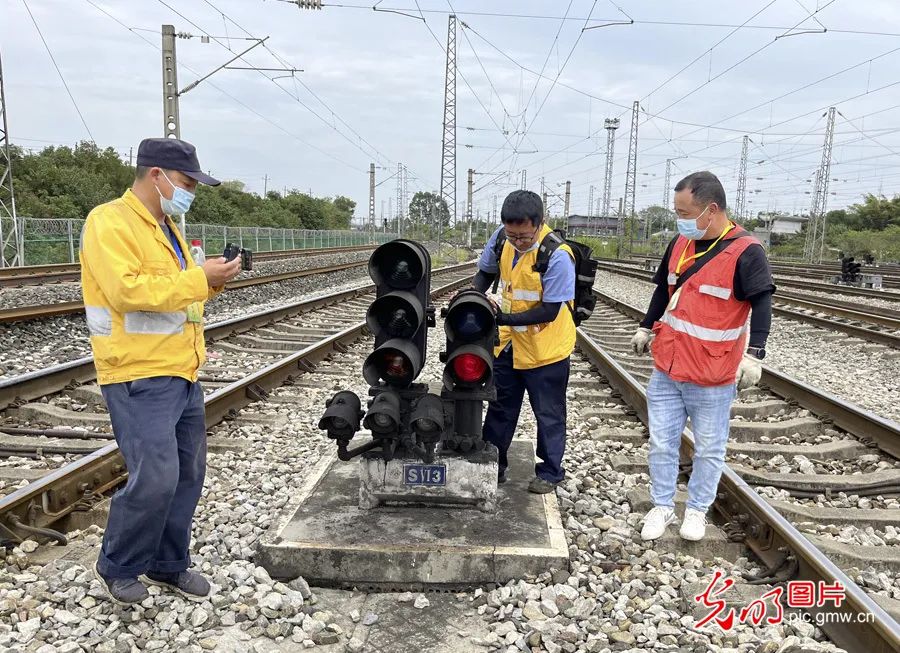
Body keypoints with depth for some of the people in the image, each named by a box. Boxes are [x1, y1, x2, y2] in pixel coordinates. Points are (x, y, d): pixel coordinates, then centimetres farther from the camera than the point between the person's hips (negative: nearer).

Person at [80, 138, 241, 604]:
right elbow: (128, 290, -24)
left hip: (182, 375, 9)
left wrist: (212, 281, 3)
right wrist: (199, 278, -21)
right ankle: (116, 567, 15)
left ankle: (168, 563, 29)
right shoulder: (109, 223, -11)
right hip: (140, 378, -9)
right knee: (155, 478, -10)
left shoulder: (167, 228, 17)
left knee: (187, 475, 13)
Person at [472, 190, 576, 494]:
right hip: (508, 343, 6)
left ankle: (549, 472, 29)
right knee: (500, 408, 17)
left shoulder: (557, 255, -27)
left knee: (548, 415, 11)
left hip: (546, 349, -6)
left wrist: (503, 318, -29)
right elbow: (486, 272, 9)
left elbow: (550, 310, -25)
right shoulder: (501, 238, -9)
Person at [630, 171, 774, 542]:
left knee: (708, 450, 12)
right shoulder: (680, 244, 5)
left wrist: (754, 355, -26)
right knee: (661, 444, 11)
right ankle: (662, 506, 27)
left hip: (712, 378, -5)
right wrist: (646, 328, 21)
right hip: (666, 370, 5)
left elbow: (762, 305, -18)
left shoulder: (745, 252, -14)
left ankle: (697, 510, 30)